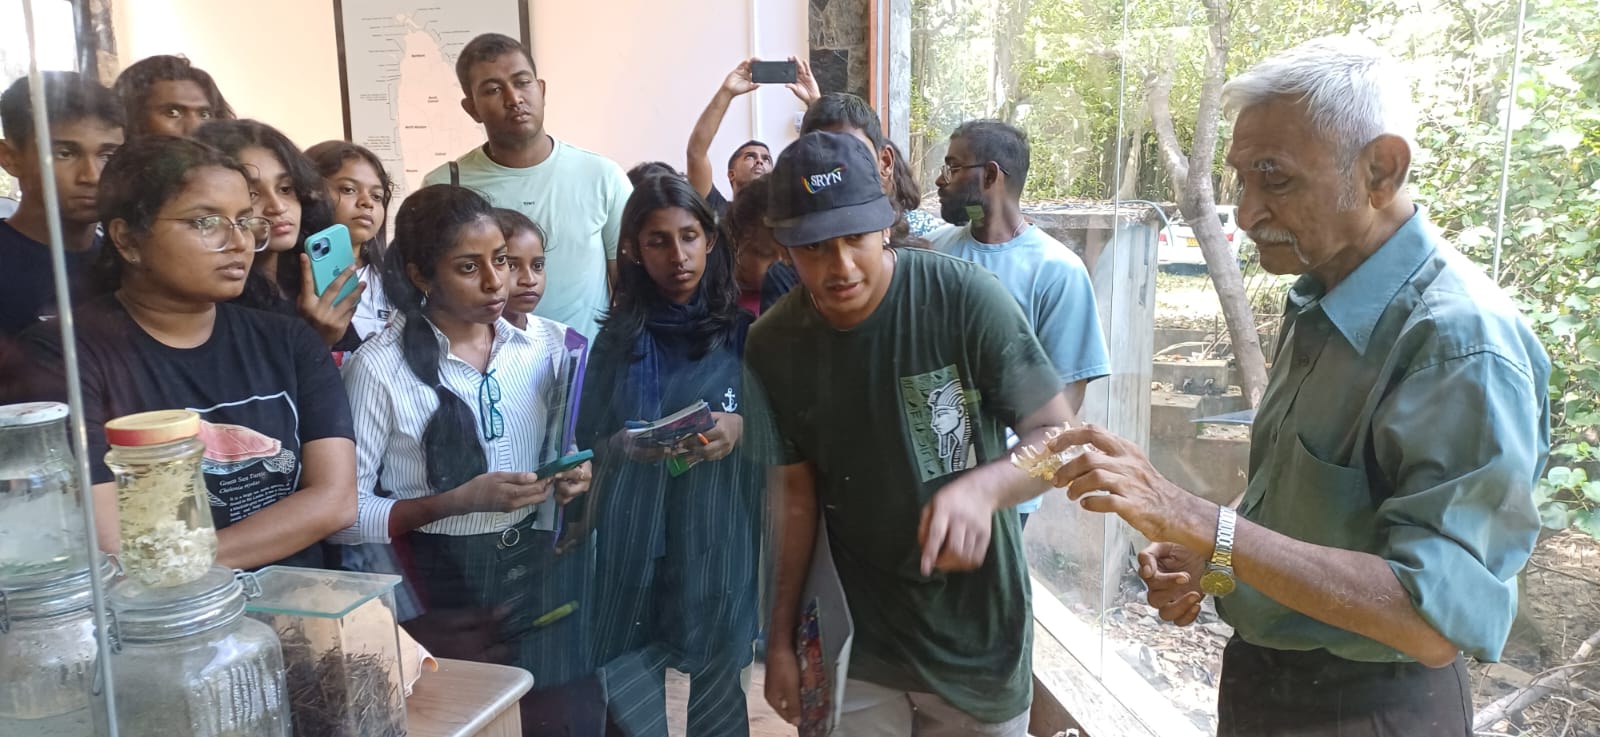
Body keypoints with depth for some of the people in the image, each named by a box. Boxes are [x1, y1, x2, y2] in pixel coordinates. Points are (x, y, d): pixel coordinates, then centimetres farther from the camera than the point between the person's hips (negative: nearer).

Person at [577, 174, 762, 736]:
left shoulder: (746, 329, -1)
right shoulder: (619, 335, 5)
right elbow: (589, 441, 7)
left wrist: (740, 428, -17)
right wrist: (626, 445, -13)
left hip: (721, 534, -1)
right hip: (633, 534, 2)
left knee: (718, 679, 9)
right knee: (626, 683, 6)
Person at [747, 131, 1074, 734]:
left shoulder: (968, 299, -19)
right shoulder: (772, 346, -7)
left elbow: (1059, 434, -14)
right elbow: (799, 491, 2)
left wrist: (982, 487, -34)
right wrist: (780, 637, 5)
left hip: (976, 625, -2)